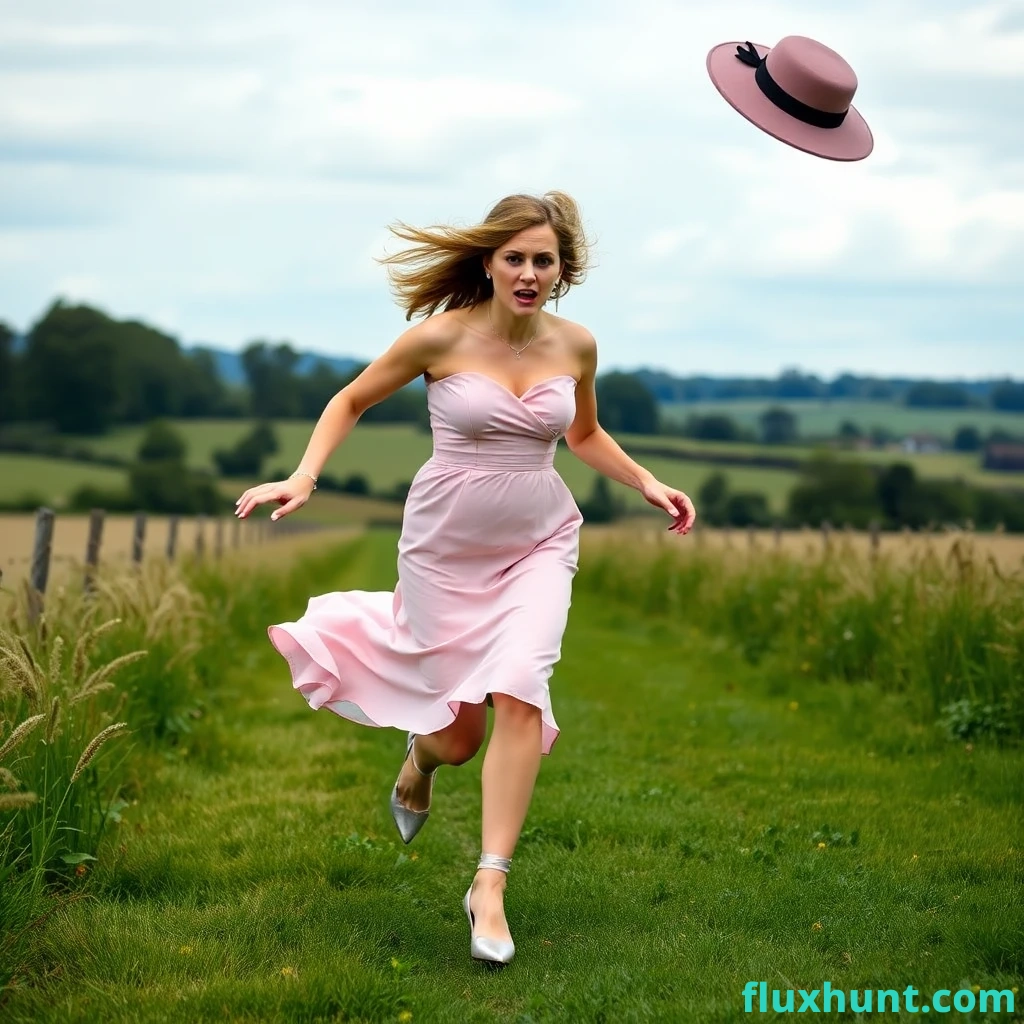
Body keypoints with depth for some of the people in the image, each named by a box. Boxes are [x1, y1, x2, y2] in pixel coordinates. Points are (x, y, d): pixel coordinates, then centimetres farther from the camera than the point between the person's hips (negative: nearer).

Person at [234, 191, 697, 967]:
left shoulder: (576, 344, -3)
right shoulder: (441, 336, -13)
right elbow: (352, 401, 1)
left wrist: (648, 483, 4)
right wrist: (303, 478, -12)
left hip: (540, 544, 2)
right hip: (447, 546, -2)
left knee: (518, 691, -23)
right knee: (457, 741, 3)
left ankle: (491, 885, -12)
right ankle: (421, 750, 44)